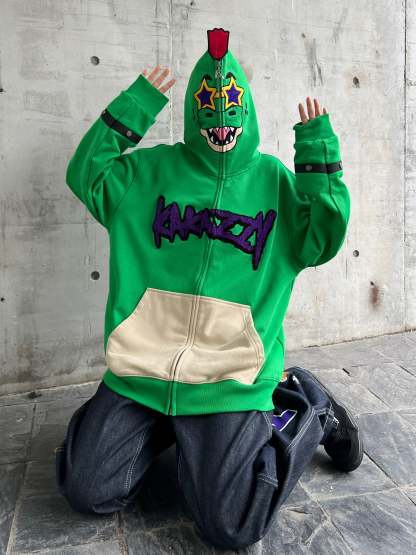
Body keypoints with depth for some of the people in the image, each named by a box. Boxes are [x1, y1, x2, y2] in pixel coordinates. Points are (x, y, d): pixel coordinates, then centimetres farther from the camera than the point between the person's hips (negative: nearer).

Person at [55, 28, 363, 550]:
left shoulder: (275, 179, 5)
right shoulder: (152, 168, 7)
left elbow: (321, 242, -1)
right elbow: (85, 176, 2)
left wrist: (318, 155, -9)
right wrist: (134, 106, -5)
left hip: (231, 382, -2)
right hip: (140, 371, 3)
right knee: (87, 489, 2)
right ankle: (166, 427, 27)